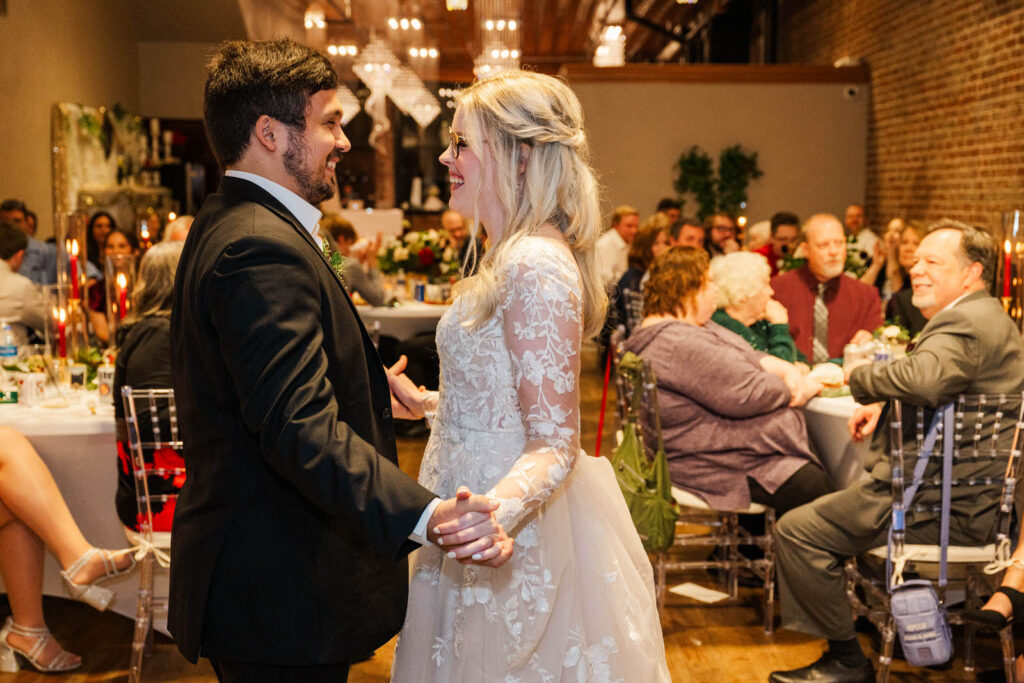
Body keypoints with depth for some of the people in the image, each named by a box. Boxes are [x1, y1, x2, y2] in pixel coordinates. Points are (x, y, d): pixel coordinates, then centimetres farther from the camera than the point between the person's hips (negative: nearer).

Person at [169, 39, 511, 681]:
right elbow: (302, 429, -34)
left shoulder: (226, 226, 13)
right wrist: (427, 516, -45)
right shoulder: (263, 249, -24)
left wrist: (365, 388, 36)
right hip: (281, 597, -11)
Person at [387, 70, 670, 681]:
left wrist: (497, 509, -44)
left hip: (515, 536, -10)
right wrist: (429, 402, 31)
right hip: (487, 525, 10)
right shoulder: (515, 257, 10)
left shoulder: (534, 266, -21)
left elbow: (555, 444, -25)